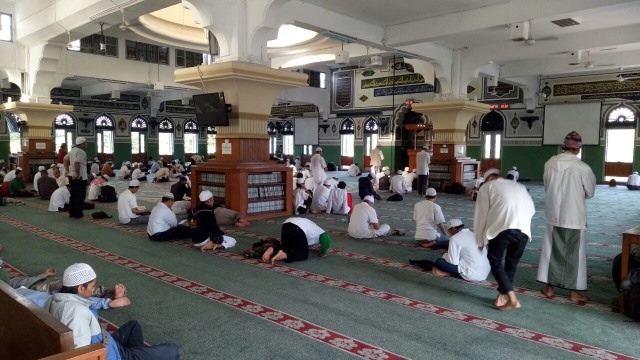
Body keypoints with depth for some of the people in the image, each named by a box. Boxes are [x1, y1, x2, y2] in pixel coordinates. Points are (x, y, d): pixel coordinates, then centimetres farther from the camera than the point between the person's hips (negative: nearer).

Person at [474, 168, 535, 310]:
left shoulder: (487, 186, 21)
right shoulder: (519, 186, 33)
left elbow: (481, 214, 15)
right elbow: (531, 209, 19)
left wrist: (480, 241, 21)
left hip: (501, 228, -4)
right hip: (523, 229, 4)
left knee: (495, 262, 11)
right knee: (511, 264, 19)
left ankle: (512, 299, 2)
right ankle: (501, 297, 24)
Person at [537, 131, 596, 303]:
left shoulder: (550, 163, -4)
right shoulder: (583, 168, -14)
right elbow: (590, 193, -1)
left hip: (554, 215, 3)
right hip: (574, 216, -3)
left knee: (552, 251, 13)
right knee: (573, 254, 8)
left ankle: (549, 288, 21)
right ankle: (575, 292, 17)